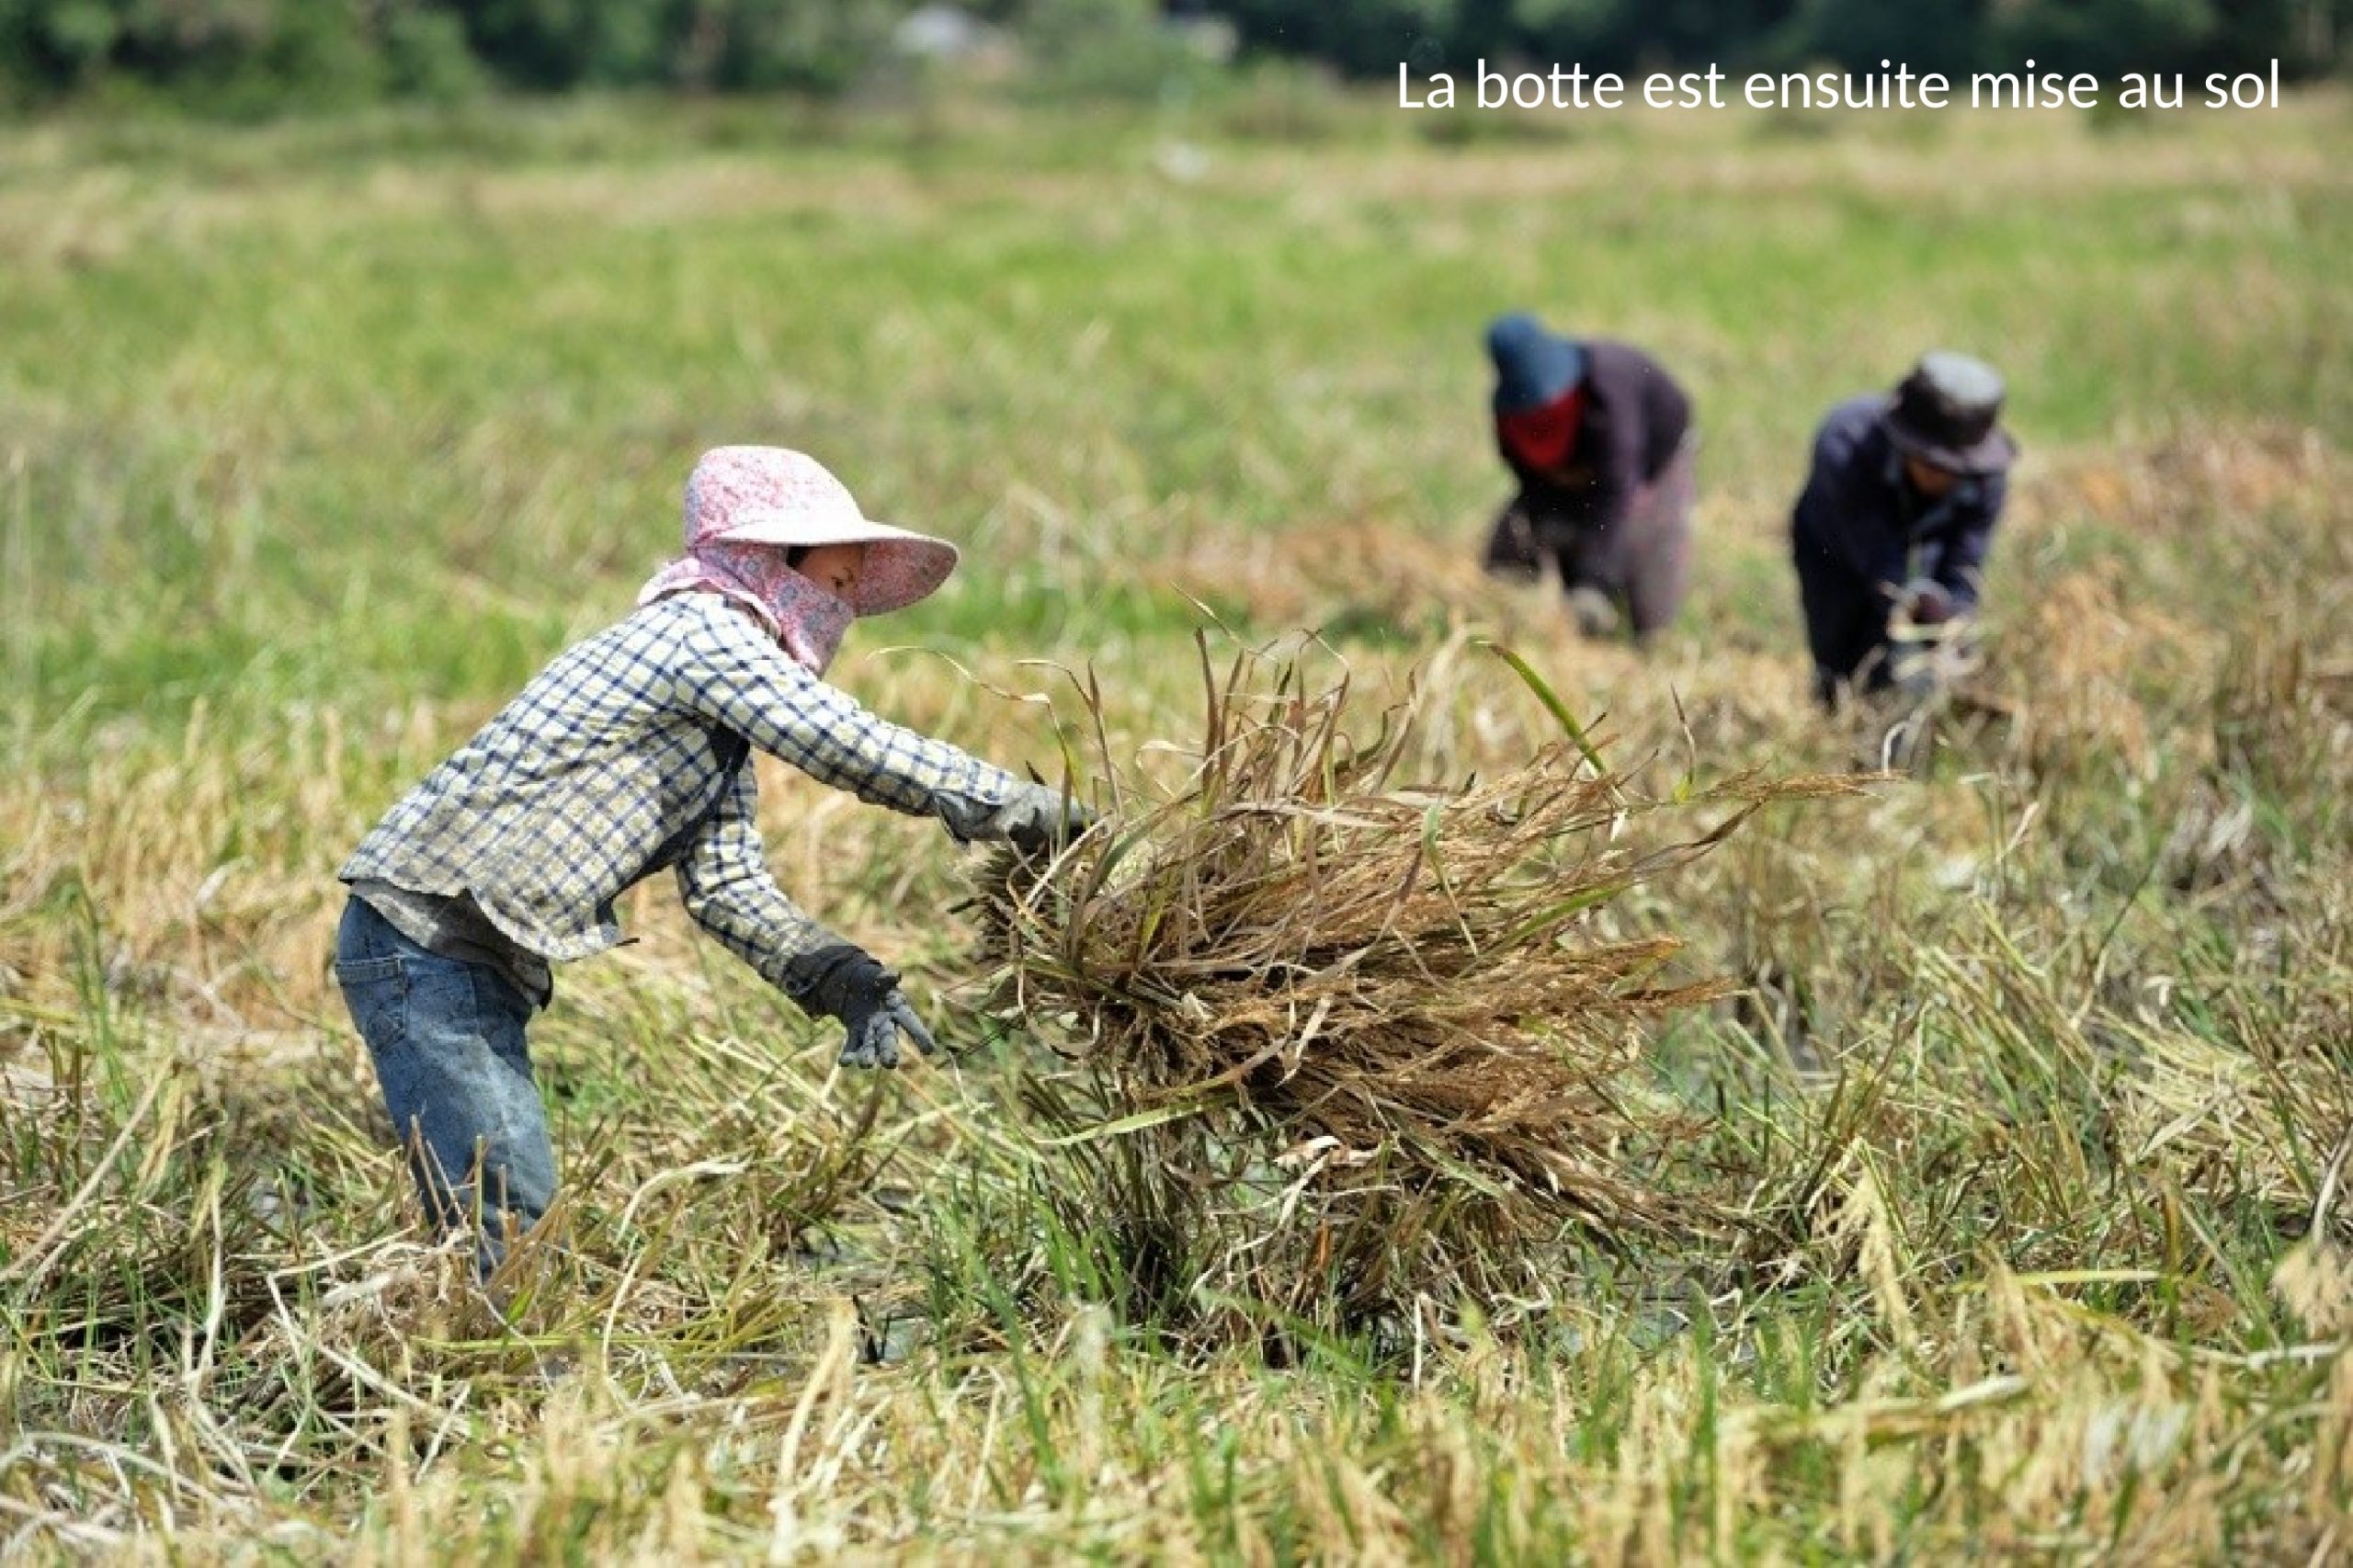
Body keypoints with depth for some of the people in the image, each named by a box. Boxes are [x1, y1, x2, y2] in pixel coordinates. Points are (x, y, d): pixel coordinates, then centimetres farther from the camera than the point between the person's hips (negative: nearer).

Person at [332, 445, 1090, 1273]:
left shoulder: (723, 736, 16)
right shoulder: (705, 631, -14)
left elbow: (728, 885, 9)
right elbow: (858, 750, -20)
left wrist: (841, 979, -7)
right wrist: (1039, 813, -13)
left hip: (484, 959, 10)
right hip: (422, 940, -10)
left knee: (518, 1222, 9)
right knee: (504, 1223, -13)